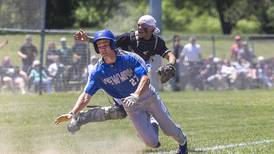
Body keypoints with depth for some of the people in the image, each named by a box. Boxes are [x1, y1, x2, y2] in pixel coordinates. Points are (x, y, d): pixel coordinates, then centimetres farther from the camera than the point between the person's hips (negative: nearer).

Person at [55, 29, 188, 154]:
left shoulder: (129, 58, -20)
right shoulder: (98, 72, -13)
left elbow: (145, 78, -29)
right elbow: (86, 95, -17)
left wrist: (135, 96, -47)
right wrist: (73, 113, -33)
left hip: (148, 96, -1)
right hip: (130, 106, 1)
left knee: (169, 129, 6)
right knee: (152, 143, -7)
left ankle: (183, 141, 42)